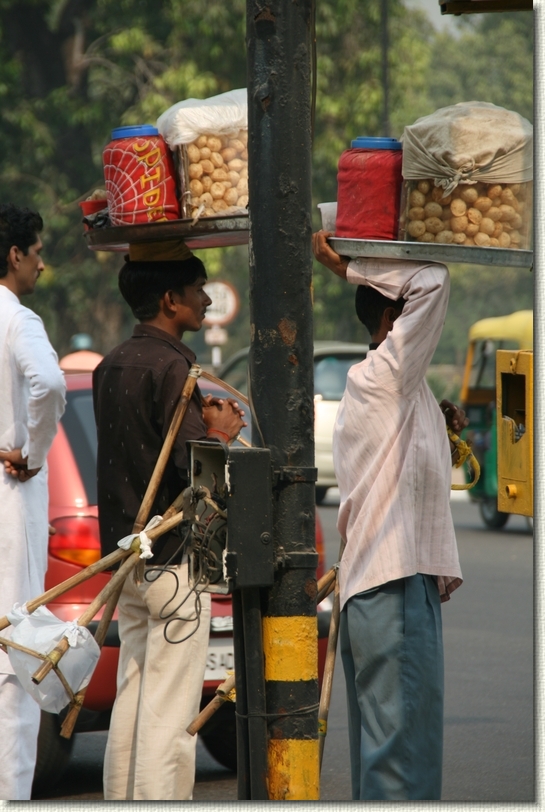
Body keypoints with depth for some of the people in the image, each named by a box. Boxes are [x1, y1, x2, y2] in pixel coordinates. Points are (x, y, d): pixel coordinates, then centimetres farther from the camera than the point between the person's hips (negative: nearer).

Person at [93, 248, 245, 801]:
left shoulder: (111, 366, 12)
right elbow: (192, 463, -21)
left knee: (132, 703, 13)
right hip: (173, 558, -9)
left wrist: (201, 422, 12)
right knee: (168, 714, -7)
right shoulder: (170, 366, -15)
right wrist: (221, 432, -3)